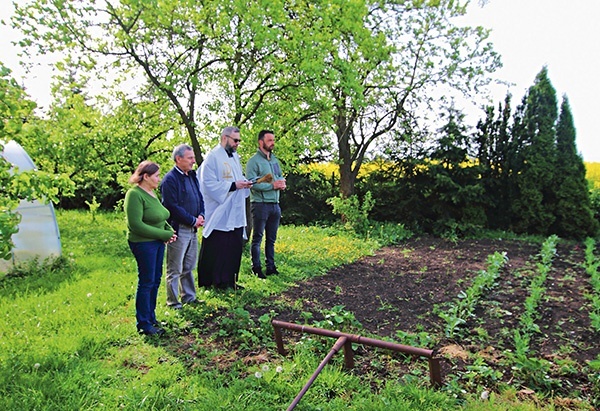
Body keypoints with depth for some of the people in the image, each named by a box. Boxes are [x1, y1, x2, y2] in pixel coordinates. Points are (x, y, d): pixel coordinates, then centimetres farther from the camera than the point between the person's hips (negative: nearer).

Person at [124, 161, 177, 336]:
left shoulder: (151, 192, 12)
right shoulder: (134, 194, -15)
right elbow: (136, 225, -21)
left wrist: (169, 230, 1)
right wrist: (164, 234, -18)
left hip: (158, 242, 9)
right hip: (143, 243, -9)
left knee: (156, 280, 15)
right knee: (146, 282, -1)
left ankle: (151, 317, 29)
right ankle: (143, 324, 12)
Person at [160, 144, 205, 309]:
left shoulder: (192, 176, 12)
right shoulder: (170, 179, -15)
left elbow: (200, 198, 17)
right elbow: (173, 207, -20)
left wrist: (201, 216, 0)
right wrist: (193, 221, -14)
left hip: (193, 228, 8)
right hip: (178, 229, -8)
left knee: (189, 267, 19)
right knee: (175, 270, 4)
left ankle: (188, 296, 32)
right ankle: (172, 302, 17)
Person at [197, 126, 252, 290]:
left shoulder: (235, 157, 15)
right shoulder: (212, 157, -10)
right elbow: (209, 184, -18)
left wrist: (245, 183, 0)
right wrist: (233, 185, -21)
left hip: (236, 214, 8)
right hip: (219, 214, -8)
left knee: (235, 247, 11)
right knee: (216, 249, 1)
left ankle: (229, 279, 23)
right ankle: (215, 280, 14)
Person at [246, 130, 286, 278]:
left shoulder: (274, 159, 14)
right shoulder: (254, 161, -10)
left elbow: (280, 176, 21)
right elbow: (251, 182, -19)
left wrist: (282, 183, -3)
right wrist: (272, 185, -18)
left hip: (275, 204, 7)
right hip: (260, 204, -7)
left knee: (271, 238, 15)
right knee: (257, 238, 3)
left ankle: (271, 266, 25)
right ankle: (256, 268, 12)